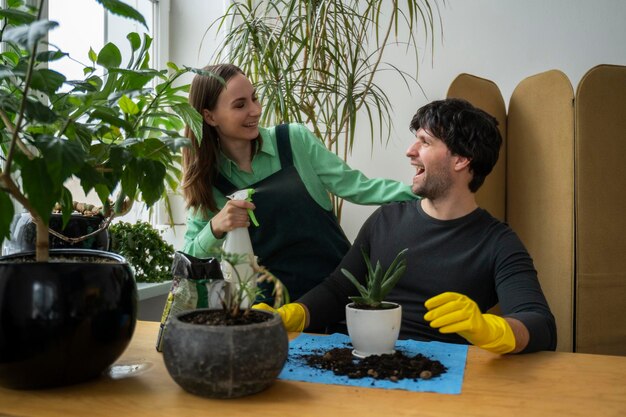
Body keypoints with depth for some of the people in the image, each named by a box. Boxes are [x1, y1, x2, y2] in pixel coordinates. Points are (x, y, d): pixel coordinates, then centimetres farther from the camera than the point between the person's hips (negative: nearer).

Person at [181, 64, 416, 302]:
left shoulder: (295, 140, -3)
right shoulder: (208, 179, -1)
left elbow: (354, 186, -3)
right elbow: (191, 258, 1)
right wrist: (216, 227, -19)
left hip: (338, 283, 0)